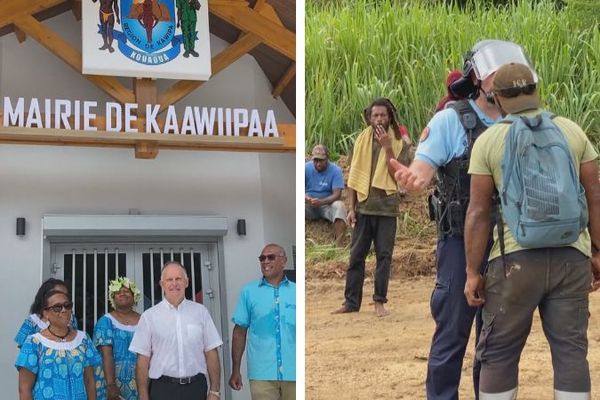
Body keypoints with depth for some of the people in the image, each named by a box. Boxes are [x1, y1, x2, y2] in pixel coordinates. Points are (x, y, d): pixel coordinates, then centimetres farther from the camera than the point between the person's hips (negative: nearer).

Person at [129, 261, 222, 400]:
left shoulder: (200, 312, 5)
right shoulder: (149, 316, 1)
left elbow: (211, 353, 4)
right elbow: (143, 360, 0)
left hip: (196, 388, 1)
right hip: (163, 389, -1)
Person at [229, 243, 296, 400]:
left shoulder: (295, 291, 7)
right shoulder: (249, 291, 6)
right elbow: (240, 332, 7)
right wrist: (235, 370, 4)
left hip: (293, 373, 1)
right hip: (262, 374, -1)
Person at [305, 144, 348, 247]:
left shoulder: (336, 170, -10)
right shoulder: (306, 168, -4)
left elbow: (337, 194, -17)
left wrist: (322, 202, -36)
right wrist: (304, 198, -33)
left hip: (327, 205, -1)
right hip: (308, 205, 2)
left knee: (339, 206, -34)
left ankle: (339, 245, -42)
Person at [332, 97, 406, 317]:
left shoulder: (397, 142, 0)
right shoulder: (362, 140, 5)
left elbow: (397, 175, -10)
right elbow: (354, 175, 6)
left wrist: (387, 147, -17)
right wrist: (351, 207, 1)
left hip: (386, 206, -2)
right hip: (364, 206, 2)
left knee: (384, 255, 1)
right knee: (356, 255, 4)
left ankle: (380, 301, 10)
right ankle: (351, 301, 10)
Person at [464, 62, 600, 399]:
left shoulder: (489, 140, 0)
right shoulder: (572, 131, 7)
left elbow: (479, 212, -3)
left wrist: (473, 272, 1)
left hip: (517, 257, -2)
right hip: (571, 256, 3)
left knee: (499, 352, 8)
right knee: (571, 348, 8)